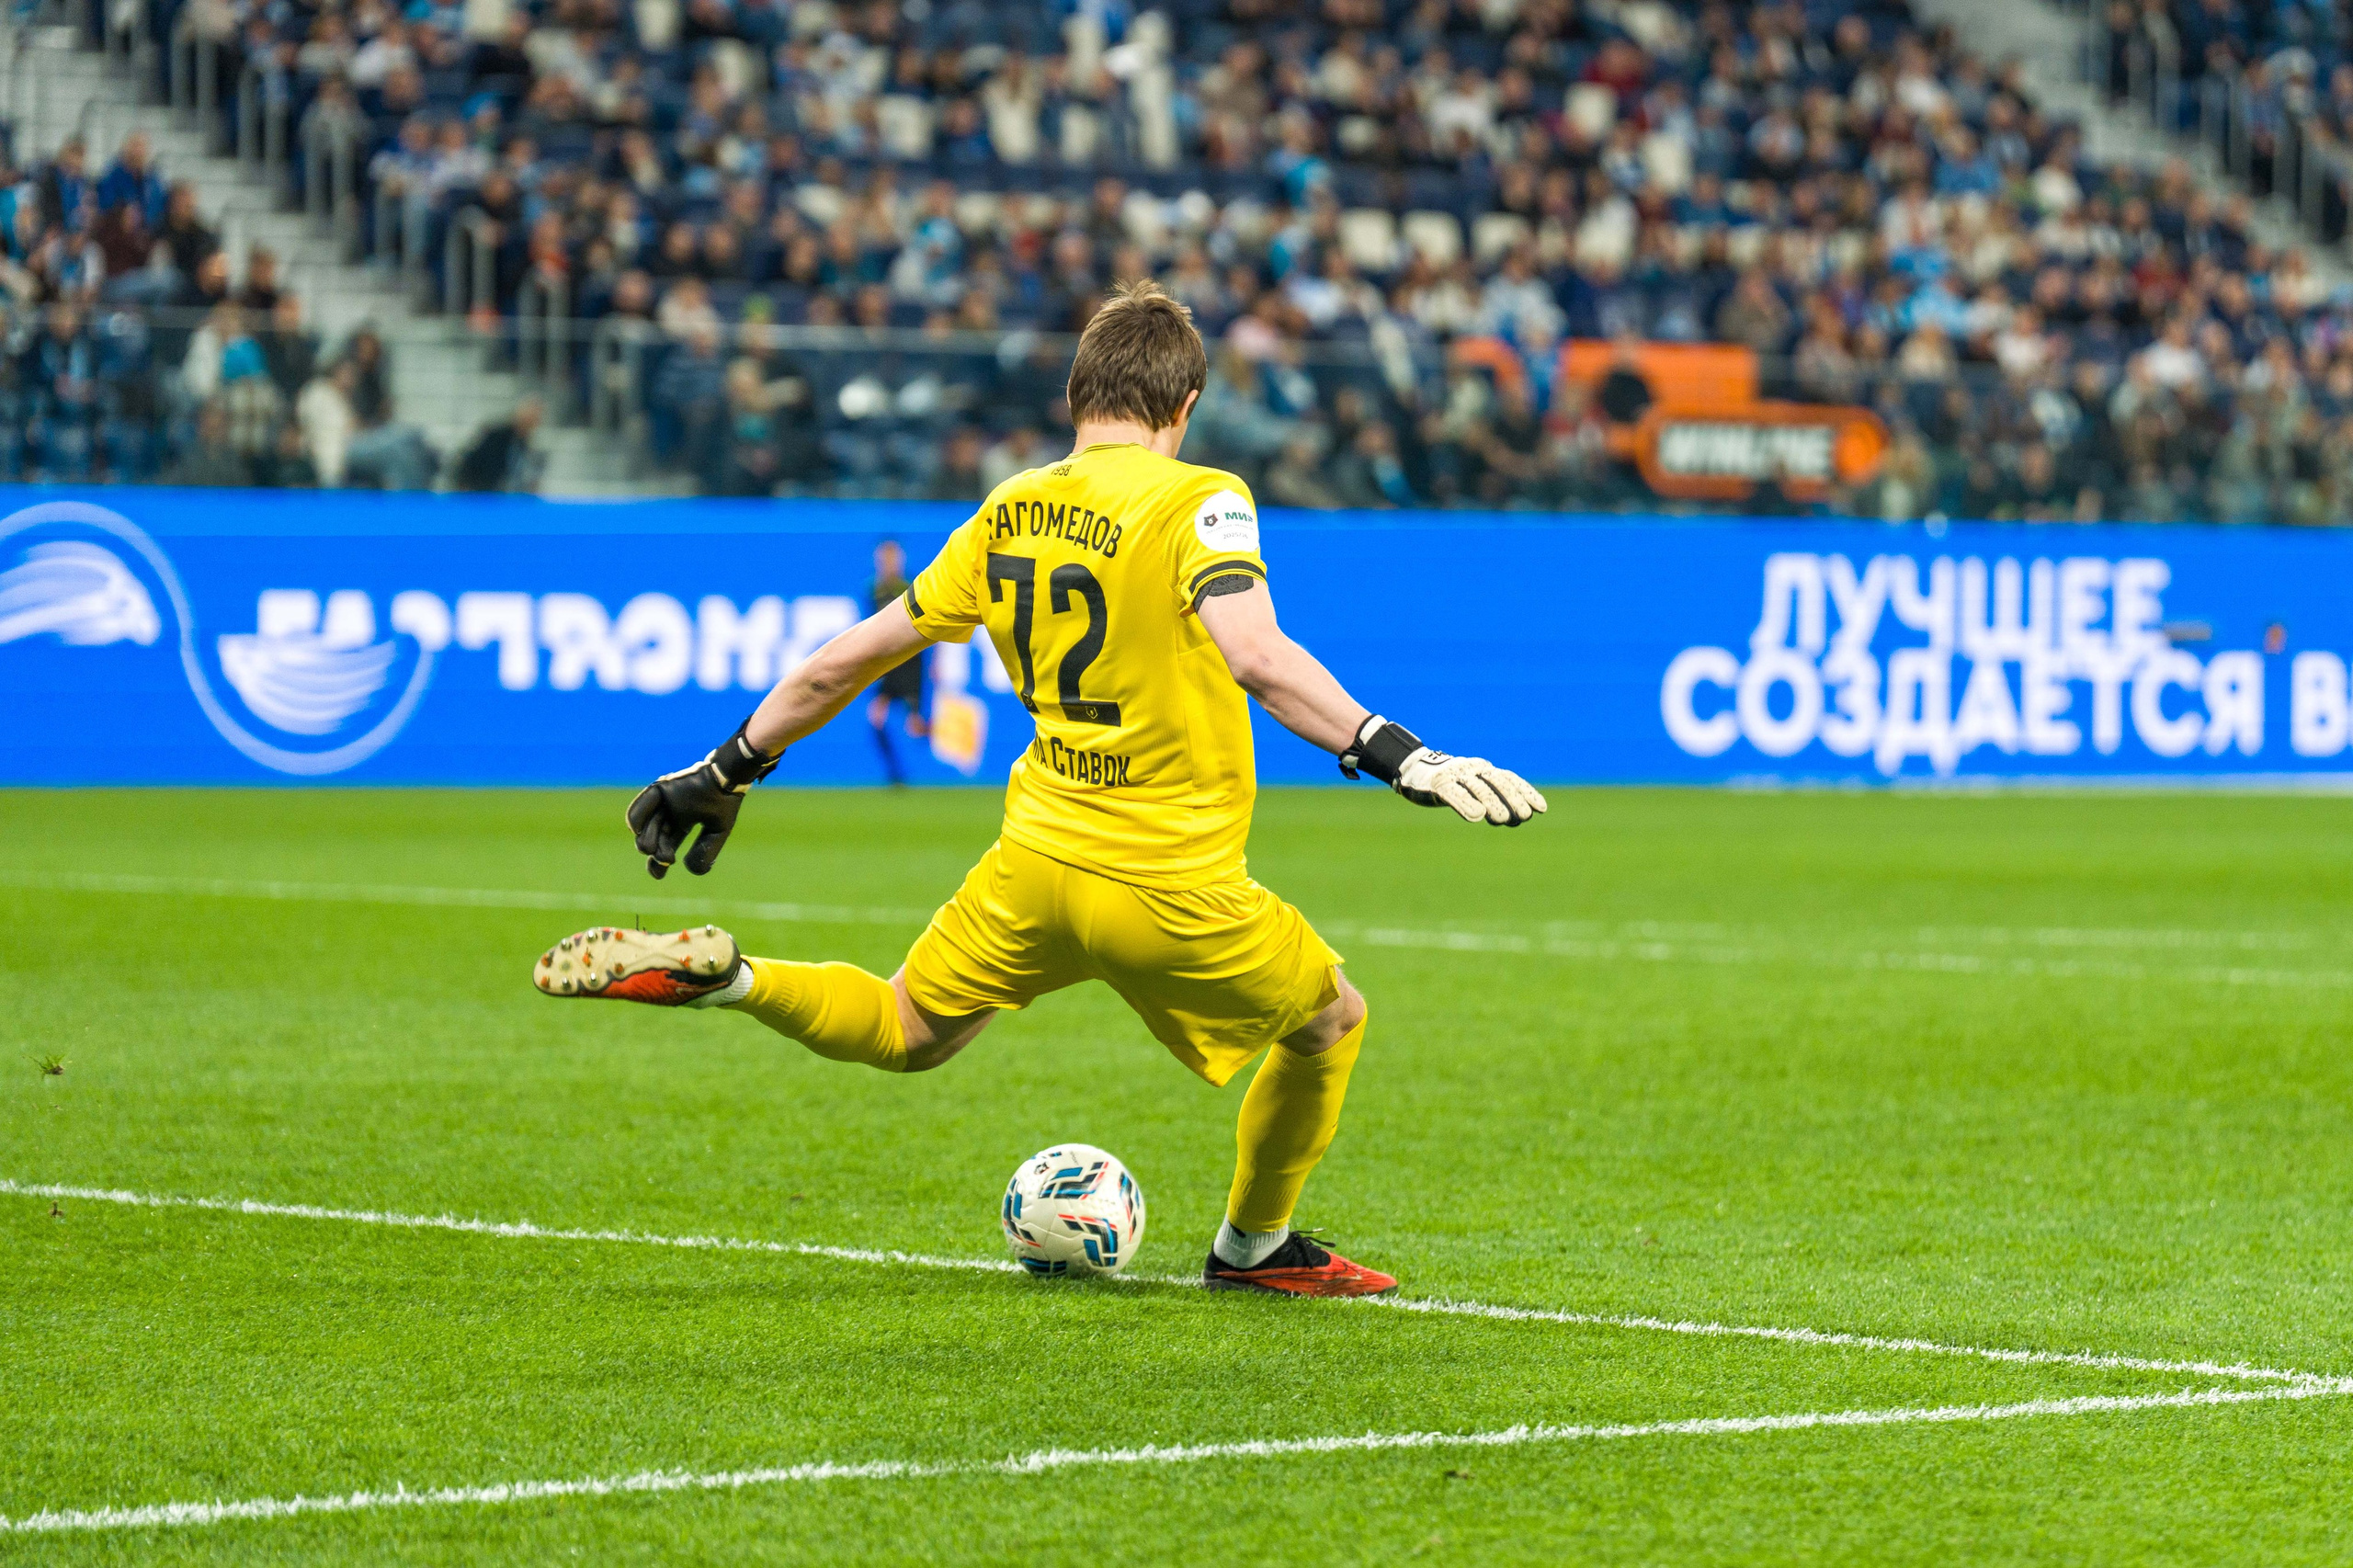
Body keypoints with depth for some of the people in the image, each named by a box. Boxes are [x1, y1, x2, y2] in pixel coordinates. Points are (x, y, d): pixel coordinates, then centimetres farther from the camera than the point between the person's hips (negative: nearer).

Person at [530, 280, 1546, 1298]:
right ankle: (1254, 1247, 36)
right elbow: (1256, 655, -29)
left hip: (1035, 864, 5)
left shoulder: (1009, 512, 7)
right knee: (1332, 1023, 22)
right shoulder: (1196, 501, -10)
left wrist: (725, 773, 22)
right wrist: (1394, 752, -33)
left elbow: (849, 658, 13)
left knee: (903, 1034, 27)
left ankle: (717, 976, 3)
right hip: (1173, 886, -5)